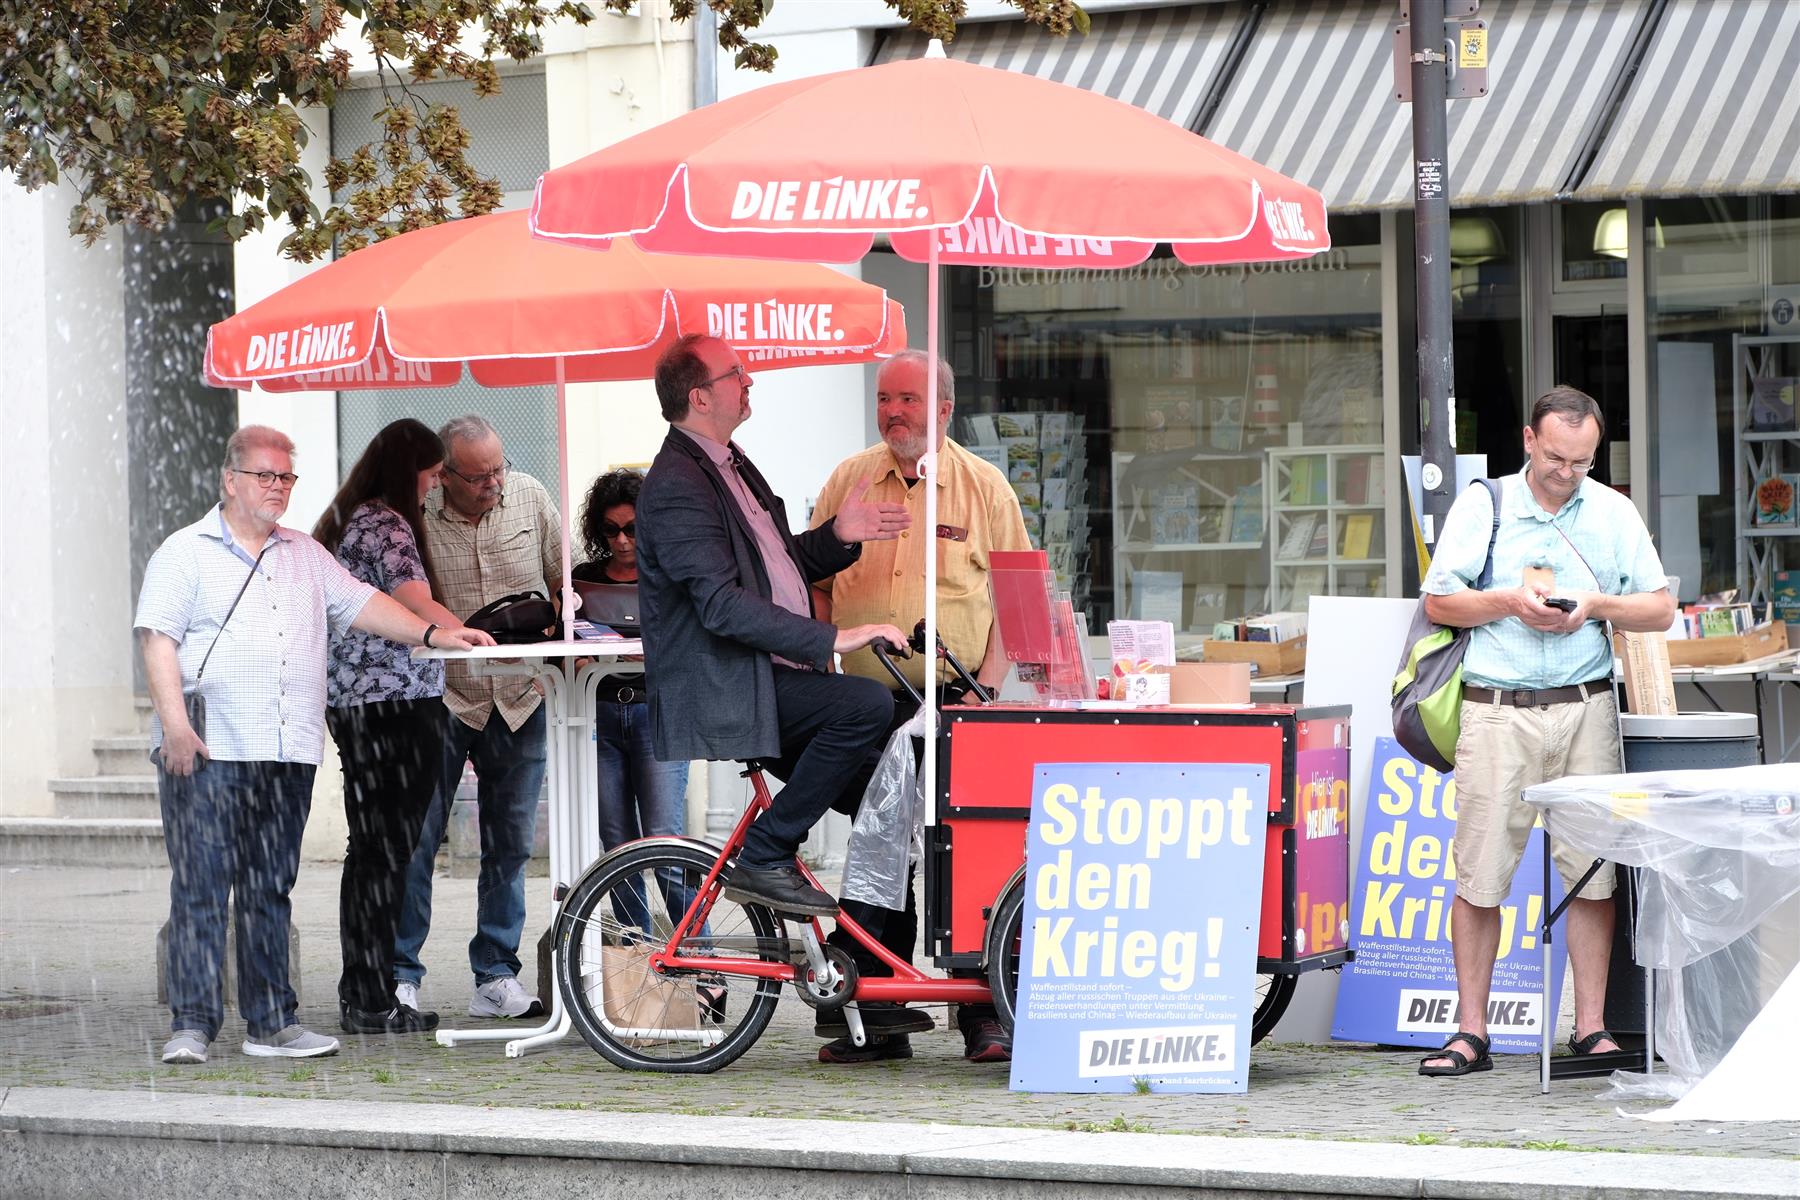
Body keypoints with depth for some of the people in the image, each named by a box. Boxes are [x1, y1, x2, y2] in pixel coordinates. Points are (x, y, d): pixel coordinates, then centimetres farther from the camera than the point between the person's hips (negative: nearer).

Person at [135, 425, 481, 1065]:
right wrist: (175, 725, -16)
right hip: (205, 752, -5)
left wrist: (431, 633, 0)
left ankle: (270, 1022, 11)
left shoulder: (306, 556, 20)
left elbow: (360, 603, 15)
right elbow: (159, 639, -5)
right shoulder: (185, 553, 3)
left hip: (287, 755, 5)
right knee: (199, 887, -8)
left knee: (271, 889, 8)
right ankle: (191, 1024, -8)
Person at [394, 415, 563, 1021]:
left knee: (511, 844, 7)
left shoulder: (529, 497, -2)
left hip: (521, 700, 4)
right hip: (441, 698, -4)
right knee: (416, 838, -7)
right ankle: (400, 977, 0)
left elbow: (564, 581, 11)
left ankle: (497, 979, 15)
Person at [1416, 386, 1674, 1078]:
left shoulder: (1613, 513, 11)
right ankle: (1470, 1033, 4)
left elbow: (1659, 609, 10)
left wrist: (1596, 604, -7)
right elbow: (1438, 602, 5)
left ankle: (1591, 1028, 7)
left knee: (1593, 870, 0)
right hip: (1497, 710, -2)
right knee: (1480, 874, -3)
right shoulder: (1482, 506, 6)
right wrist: (1509, 601, -11)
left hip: (1586, 708, 2)